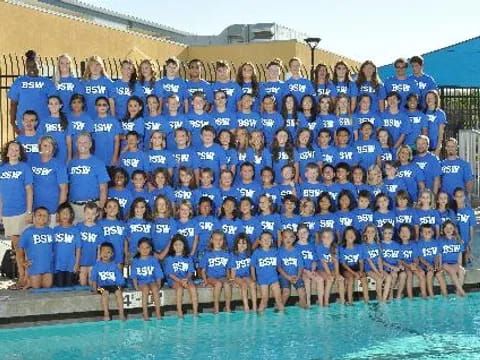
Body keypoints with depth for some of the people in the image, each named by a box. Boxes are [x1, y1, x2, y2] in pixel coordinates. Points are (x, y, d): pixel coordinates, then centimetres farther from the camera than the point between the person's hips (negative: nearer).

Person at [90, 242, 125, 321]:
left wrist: (120, 287, -3)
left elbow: (119, 279, 9)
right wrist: (94, 288, -7)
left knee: (118, 292, -26)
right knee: (105, 292, -33)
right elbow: (94, 278, 5)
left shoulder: (114, 265, 11)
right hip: (102, 286, -2)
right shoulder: (97, 265, 6)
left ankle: (121, 313, -25)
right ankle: (106, 314, -35)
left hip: (113, 285, 2)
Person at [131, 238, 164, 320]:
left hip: (152, 281, 1)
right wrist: (136, 286, -10)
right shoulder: (136, 261, 5)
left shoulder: (154, 260, 6)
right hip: (141, 282, -1)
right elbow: (134, 276, 3)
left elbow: (158, 275, 5)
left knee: (155, 288, -32)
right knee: (145, 288, -33)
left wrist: (158, 285, -8)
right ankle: (145, 313, -34)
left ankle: (158, 312, -29)